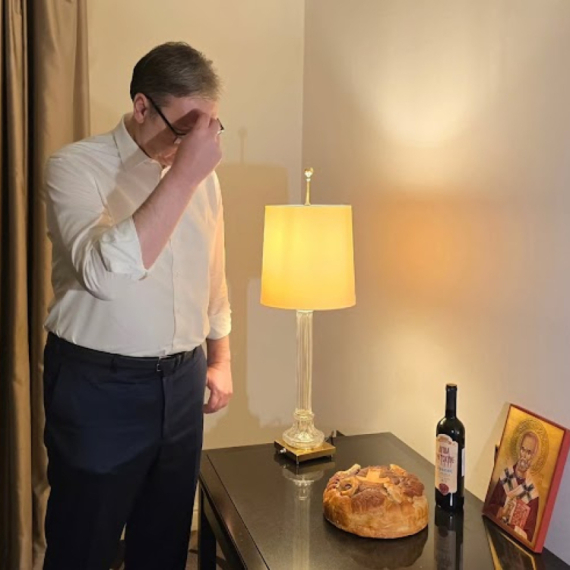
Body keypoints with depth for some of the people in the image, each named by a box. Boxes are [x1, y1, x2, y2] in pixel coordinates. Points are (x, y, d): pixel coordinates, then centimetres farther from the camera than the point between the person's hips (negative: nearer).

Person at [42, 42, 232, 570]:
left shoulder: (202, 175, 6)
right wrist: (184, 173, -30)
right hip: (99, 386, -5)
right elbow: (105, 272, -30)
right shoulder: (75, 166, -12)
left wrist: (219, 358, 17)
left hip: (181, 381, 5)